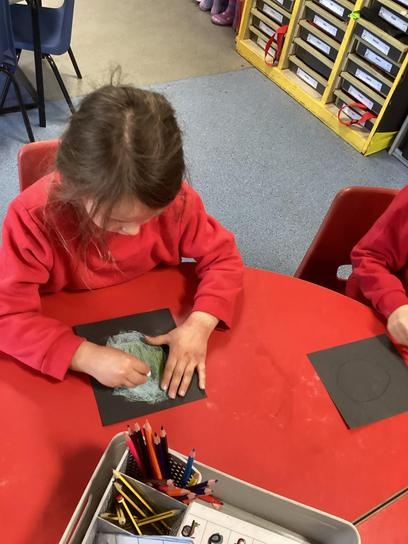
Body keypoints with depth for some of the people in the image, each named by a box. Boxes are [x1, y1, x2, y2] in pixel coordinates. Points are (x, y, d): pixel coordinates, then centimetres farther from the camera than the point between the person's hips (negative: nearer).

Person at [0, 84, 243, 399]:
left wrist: (199, 324, -27)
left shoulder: (175, 199, -21)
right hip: (73, 341, -4)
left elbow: (223, 257, -12)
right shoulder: (34, 217, -26)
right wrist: (88, 357, -36)